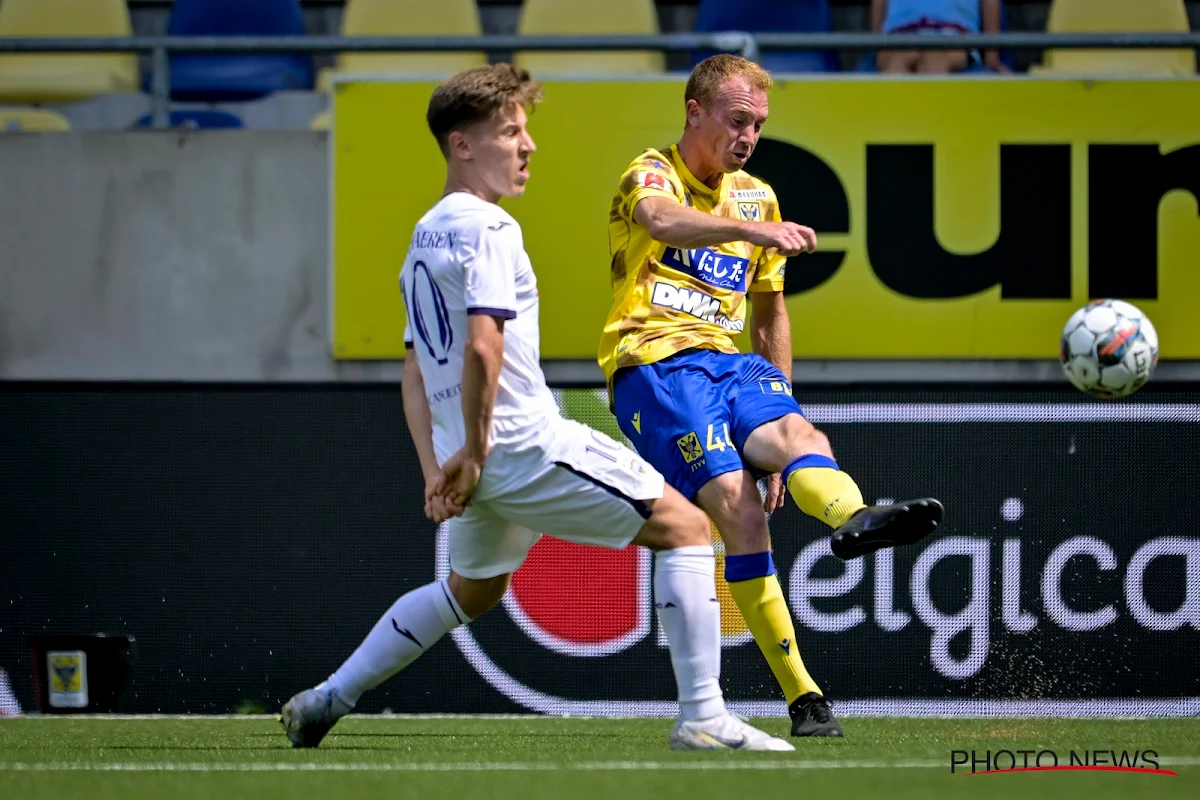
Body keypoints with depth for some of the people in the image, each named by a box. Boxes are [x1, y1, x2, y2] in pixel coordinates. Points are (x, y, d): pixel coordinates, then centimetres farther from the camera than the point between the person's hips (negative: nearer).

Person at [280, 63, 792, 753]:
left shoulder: (425, 237, 17)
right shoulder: (487, 228, -12)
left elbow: (415, 374, 19)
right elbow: (482, 347, -24)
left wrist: (437, 472, 16)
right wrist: (474, 452, -15)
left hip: (479, 461, 9)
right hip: (527, 440, -9)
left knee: (474, 590, 32)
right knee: (686, 527, -2)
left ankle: (325, 702, 32)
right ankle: (703, 717, -10)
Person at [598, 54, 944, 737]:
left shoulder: (756, 197, 21)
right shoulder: (651, 175, 0)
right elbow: (662, 221, -27)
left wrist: (779, 416, 26)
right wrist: (752, 229, -44)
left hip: (731, 363, 5)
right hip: (654, 364, -5)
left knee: (799, 435, -29)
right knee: (737, 502, -24)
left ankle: (857, 519, -64)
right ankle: (803, 697, -29)